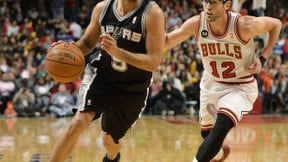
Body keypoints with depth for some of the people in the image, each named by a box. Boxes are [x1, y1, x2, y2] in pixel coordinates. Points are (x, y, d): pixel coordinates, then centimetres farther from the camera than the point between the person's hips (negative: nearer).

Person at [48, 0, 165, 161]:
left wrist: (117, 52, -38)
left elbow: (154, 62, -25)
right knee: (79, 122, -25)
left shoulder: (152, 13, -22)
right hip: (100, 74, 1)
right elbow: (88, 42, 6)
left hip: (132, 90, -1)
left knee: (110, 140, 17)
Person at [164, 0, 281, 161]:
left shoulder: (244, 25, -28)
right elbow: (166, 42, -9)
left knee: (221, 128, -29)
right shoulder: (196, 24, -19)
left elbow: (276, 24, -10)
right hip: (211, 85, 4)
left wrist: (262, 59, -15)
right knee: (207, 133, 22)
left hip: (240, 87, -4)